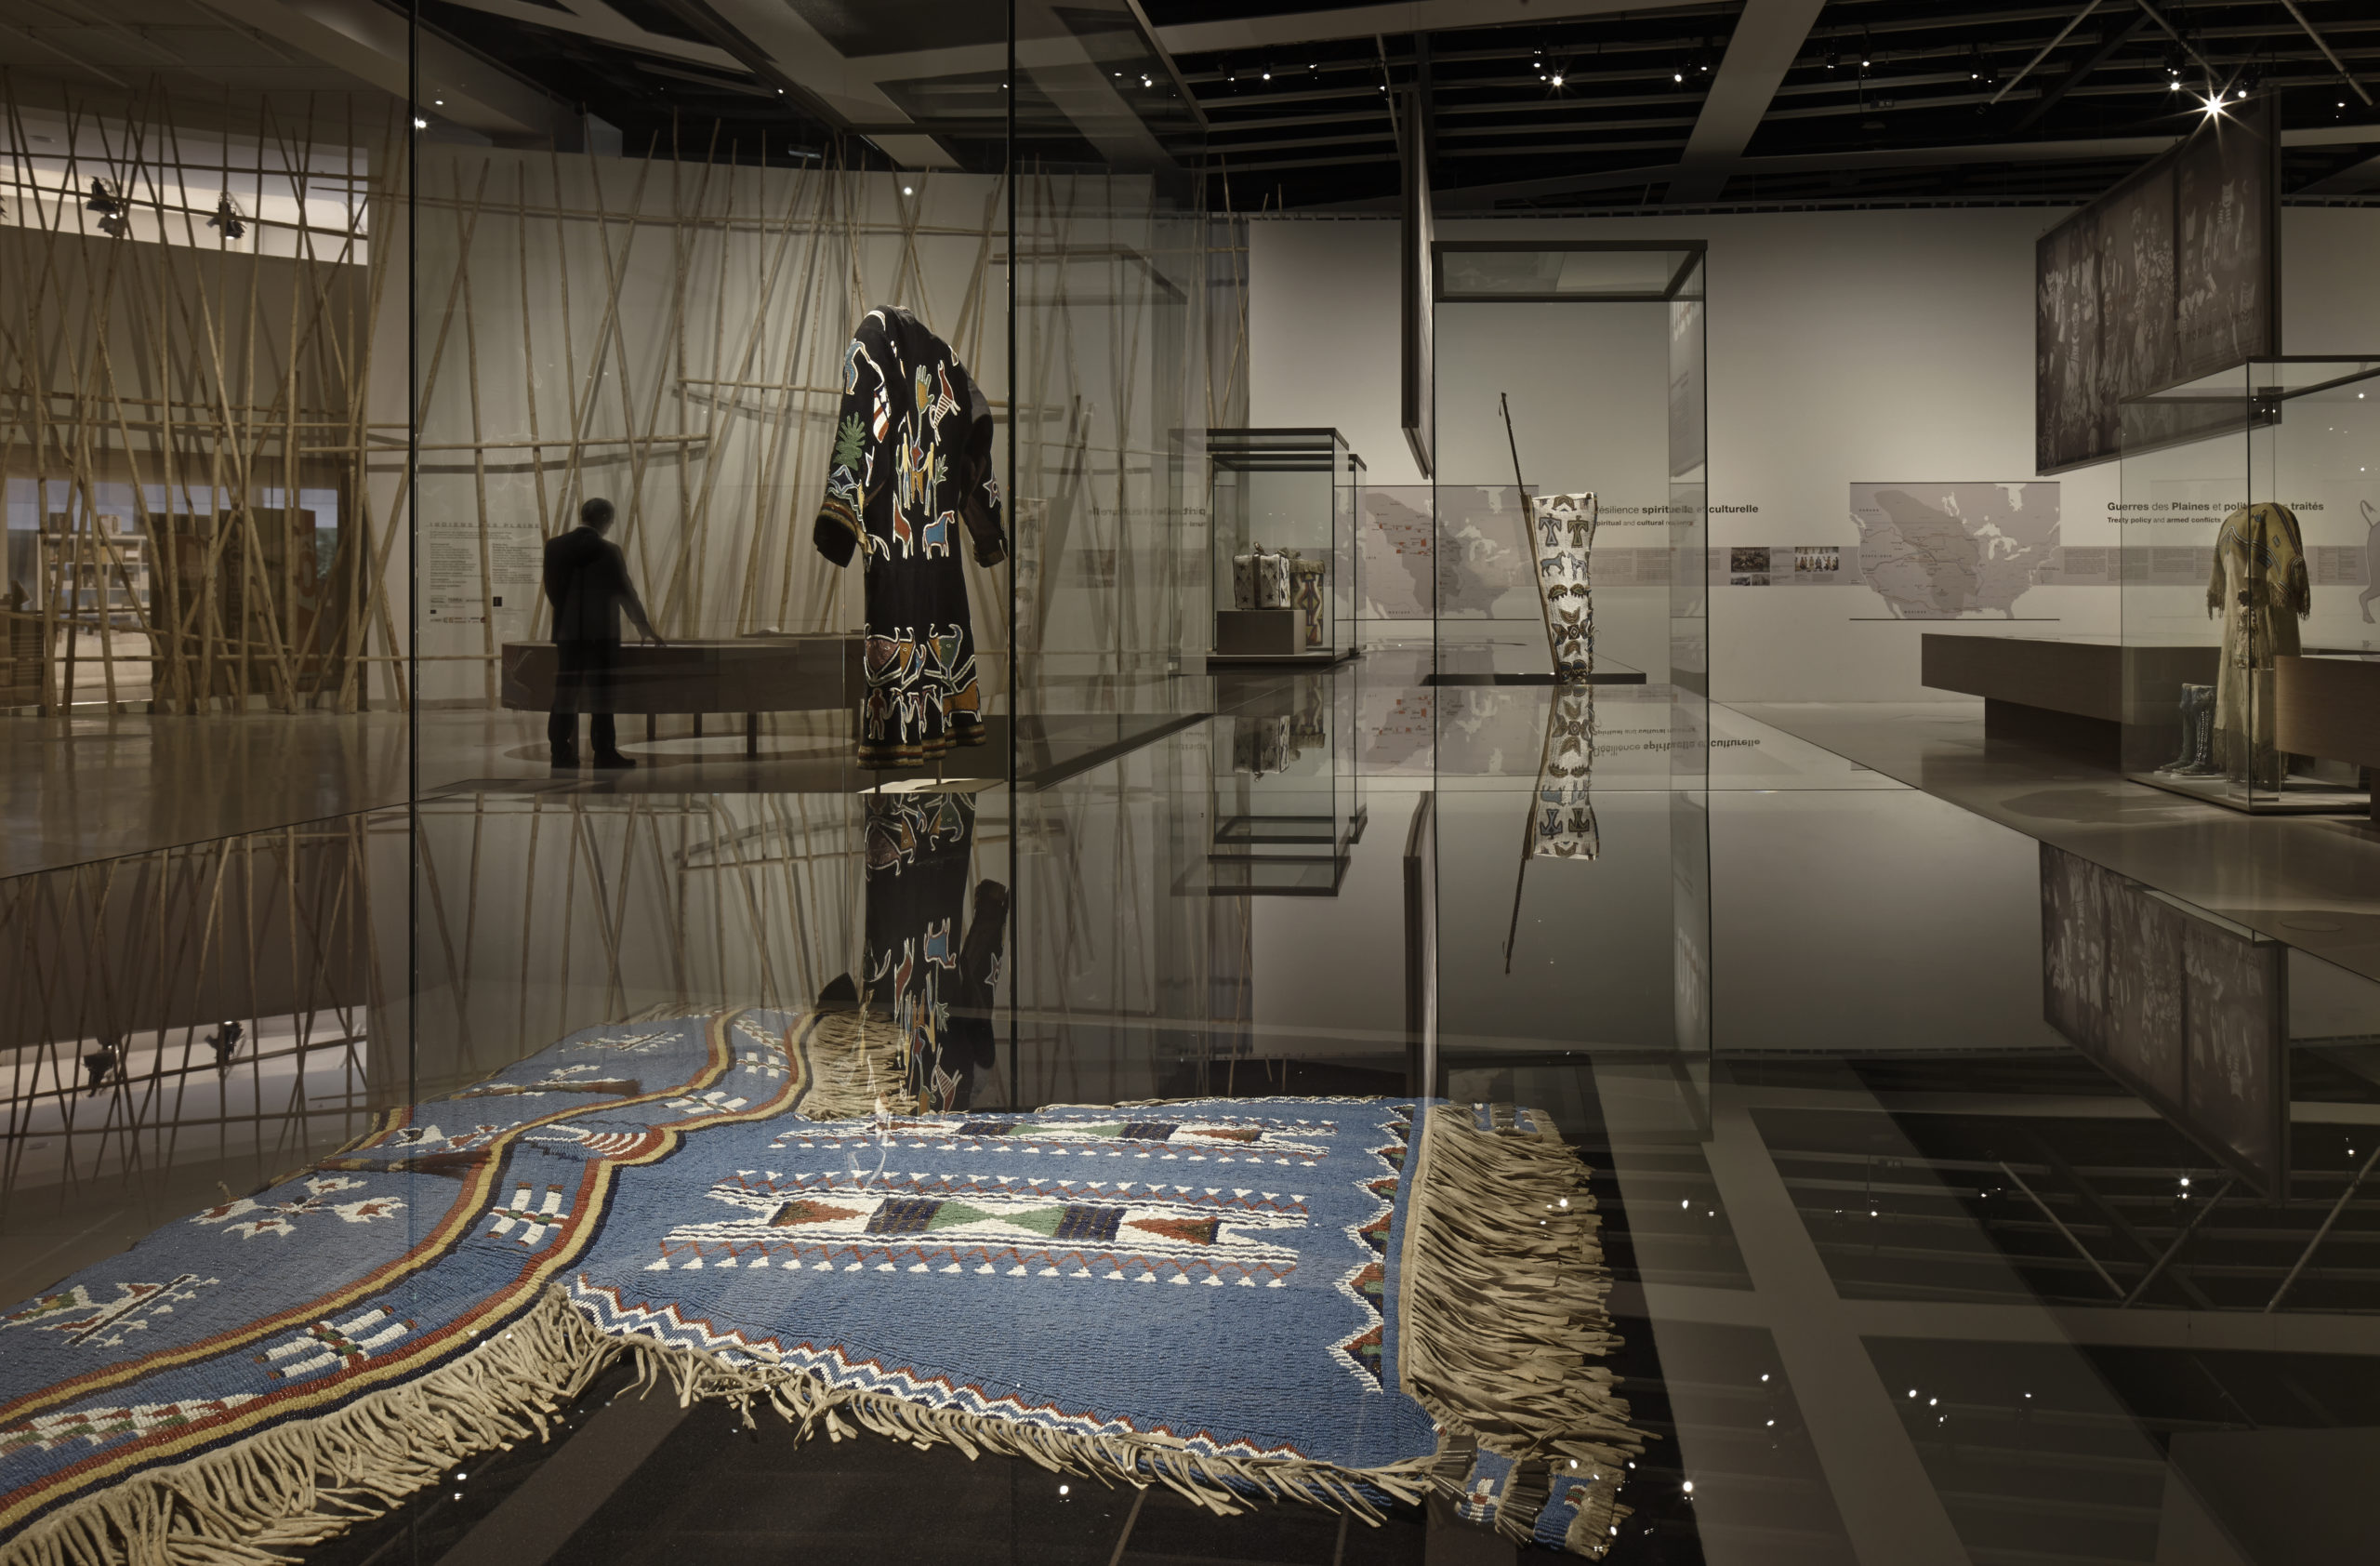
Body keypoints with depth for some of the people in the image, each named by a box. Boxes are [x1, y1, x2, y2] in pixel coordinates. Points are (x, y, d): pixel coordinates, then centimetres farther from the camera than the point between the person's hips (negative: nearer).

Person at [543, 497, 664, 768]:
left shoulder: (554, 547, 1)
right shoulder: (607, 551, -11)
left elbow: (551, 591, 8)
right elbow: (626, 593, -5)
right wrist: (647, 629, 6)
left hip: (567, 632, 4)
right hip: (600, 633, -4)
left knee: (565, 694, 7)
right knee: (600, 694, 0)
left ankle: (561, 752, 7)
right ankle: (605, 753, 1)